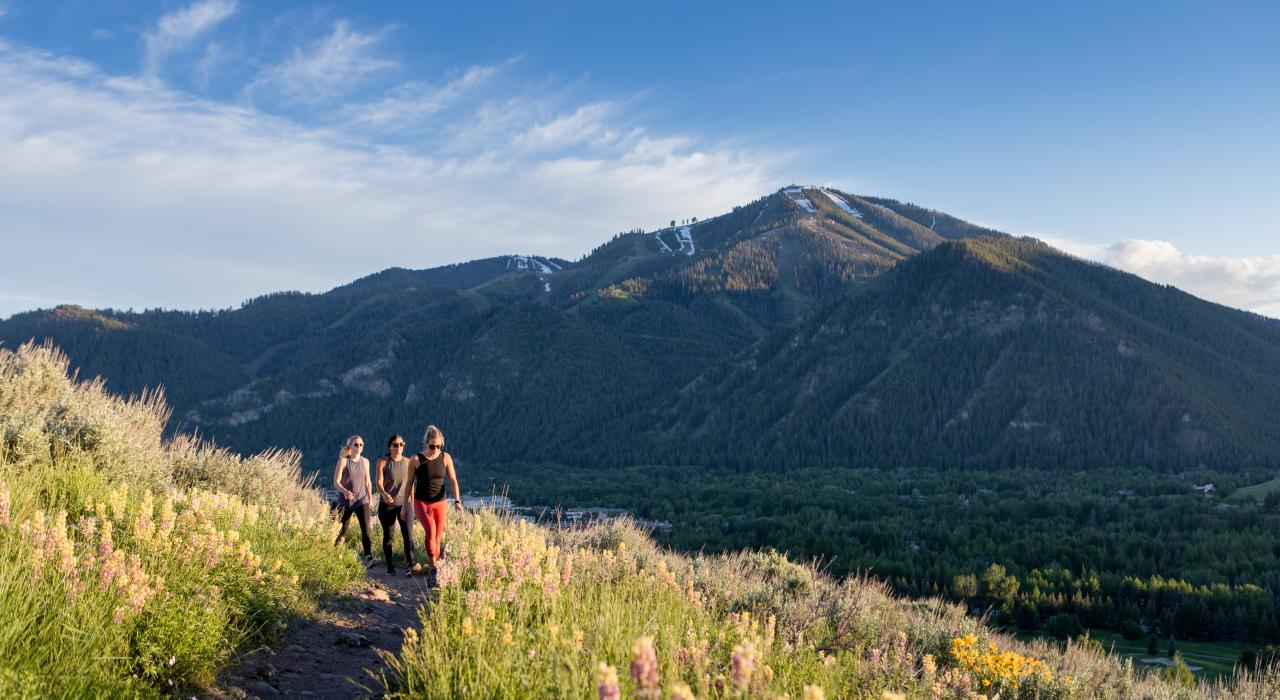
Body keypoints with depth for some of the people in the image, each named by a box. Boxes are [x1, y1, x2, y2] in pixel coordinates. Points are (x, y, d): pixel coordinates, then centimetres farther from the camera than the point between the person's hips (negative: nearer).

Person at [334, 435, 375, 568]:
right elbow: (336, 482, -11)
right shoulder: (343, 461, -5)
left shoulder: (365, 462, 8)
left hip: (362, 501, 2)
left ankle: (368, 556, -22)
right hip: (345, 501, -2)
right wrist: (345, 491, -29)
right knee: (341, 531, 5)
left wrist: (370, 499, 16)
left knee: (366, 529, -14)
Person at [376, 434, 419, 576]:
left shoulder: (408, 462, 4)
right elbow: (379, 482, -14)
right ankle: (389, 565, 18)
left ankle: (410, 564, -21)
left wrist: (410, 501, 17)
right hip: (387, 504, -2)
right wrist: (384, 494, -34)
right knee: (388, 536, 7)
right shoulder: (383, 461, -5)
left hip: (405, 503, 2)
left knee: (408, 534, -12)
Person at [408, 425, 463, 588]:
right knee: (430, 531, -27)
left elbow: (453, 480, -4)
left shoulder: (445, 458, -2)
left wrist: (457, 501, -18)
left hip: (440, 503, 3)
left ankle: (432, 574, 18)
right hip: (421, 502, -3)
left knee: (437, 539, 6)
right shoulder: (416, 459, -7)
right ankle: (434, 566, -19)